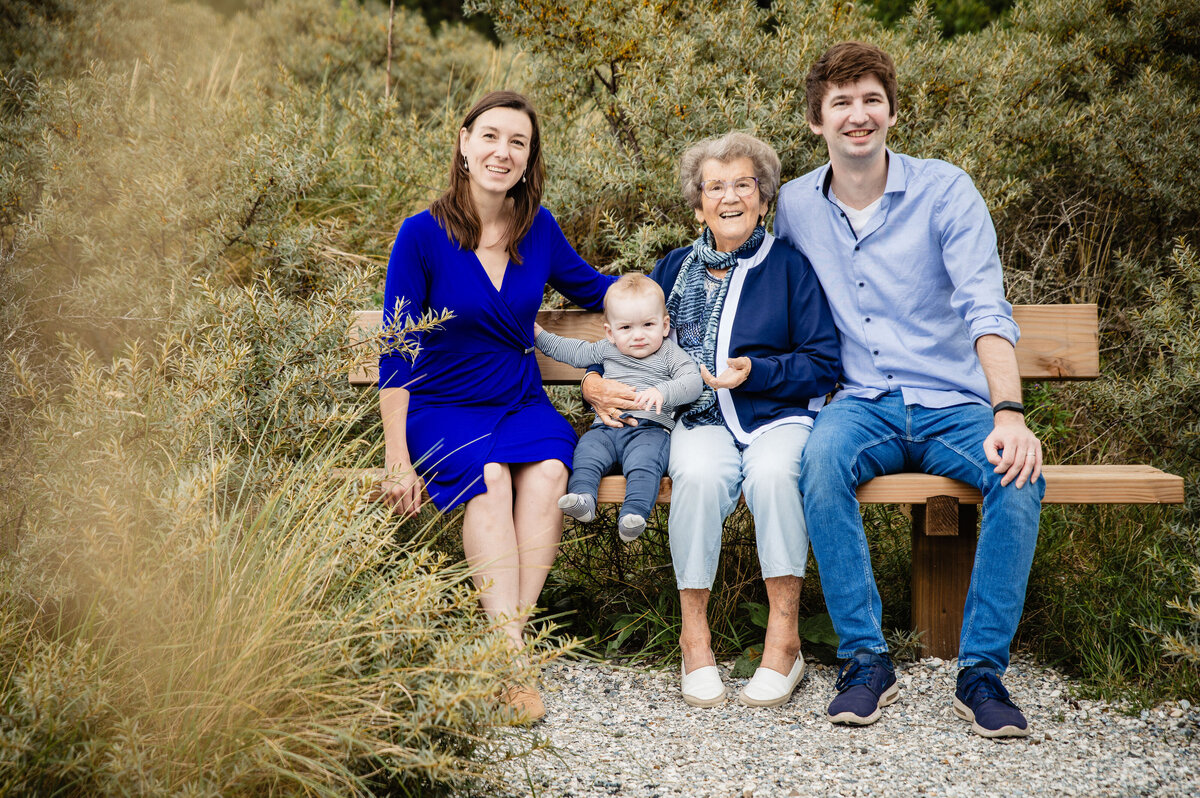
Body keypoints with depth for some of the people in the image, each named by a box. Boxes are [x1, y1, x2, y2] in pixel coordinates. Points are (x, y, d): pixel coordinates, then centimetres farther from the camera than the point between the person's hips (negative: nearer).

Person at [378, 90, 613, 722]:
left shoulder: (539, 229, 6)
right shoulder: (423, 234, -6)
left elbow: (588, 286, 26)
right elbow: (395, 354, -5)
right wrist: (397, 458, -11)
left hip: (523, 404, 3)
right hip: (442, 409, -3)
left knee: (546, 474, -31)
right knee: (488, 478, -34)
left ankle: (507, 635, -31)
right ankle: (511, 651, -37)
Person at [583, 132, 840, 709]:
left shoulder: (789, 267, 6)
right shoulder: (676, 269, 16)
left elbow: (823, 366, 2)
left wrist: (756, 373, -12)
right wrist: (596, 383, 1)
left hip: (779, 415, -1)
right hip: (702, 419, 2)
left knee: (773, 472, -36)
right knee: (699, 474, -34)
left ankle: (784, 639, -24)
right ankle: (694, 637, -20)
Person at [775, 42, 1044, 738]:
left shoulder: (944, 190, -5)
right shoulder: (796, 205, 7)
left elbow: (985, 309, -15)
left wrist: (1009, 412, -30)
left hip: (952, 405, -1)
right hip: (862, 406, 2)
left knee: (1020, 475, -32)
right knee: (822, 460, -33)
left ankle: (983, 669, -20)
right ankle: (867, 660, -24)